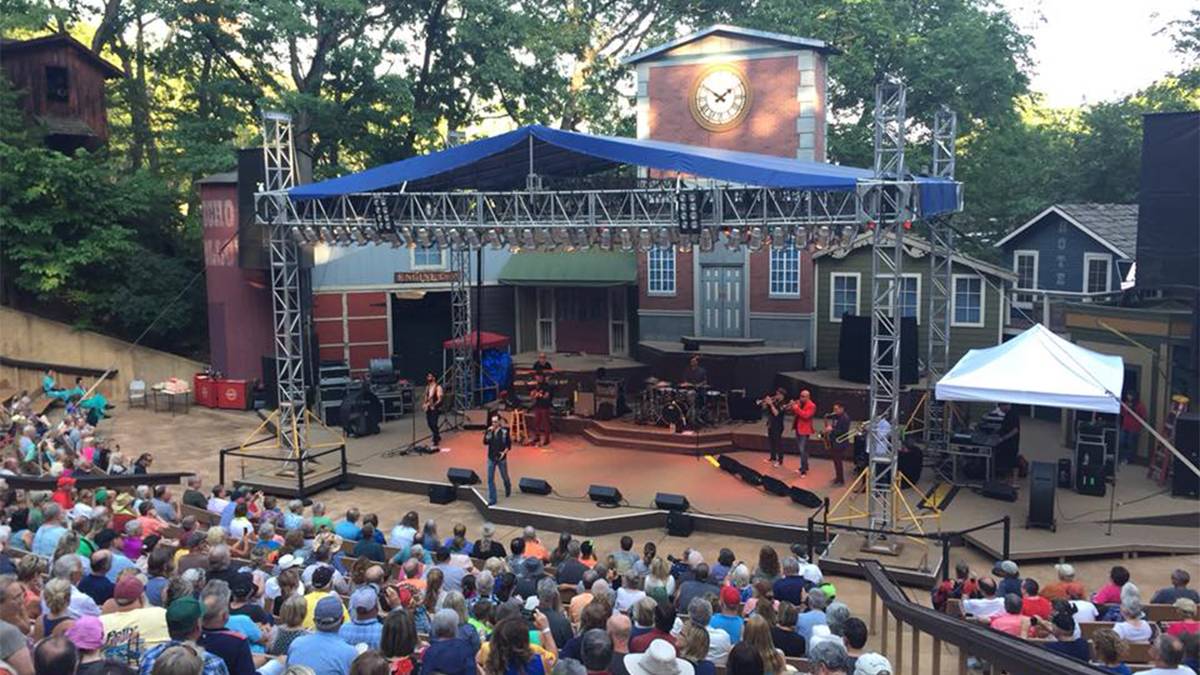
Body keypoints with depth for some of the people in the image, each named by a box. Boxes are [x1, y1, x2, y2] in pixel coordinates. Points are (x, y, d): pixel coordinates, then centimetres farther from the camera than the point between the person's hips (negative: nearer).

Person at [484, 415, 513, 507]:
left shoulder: (505, 431, -10)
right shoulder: (489, 431, -2)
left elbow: (509, 444, -4)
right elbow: (485, 442, -11)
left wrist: (504, 452, -17)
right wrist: (488, 432, -21)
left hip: (501, 458, -2)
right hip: (491, 458, 2)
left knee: (504, 476, 16)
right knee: (490, 479, -1)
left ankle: (508, 488, 49)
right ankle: (492, 500, 5)